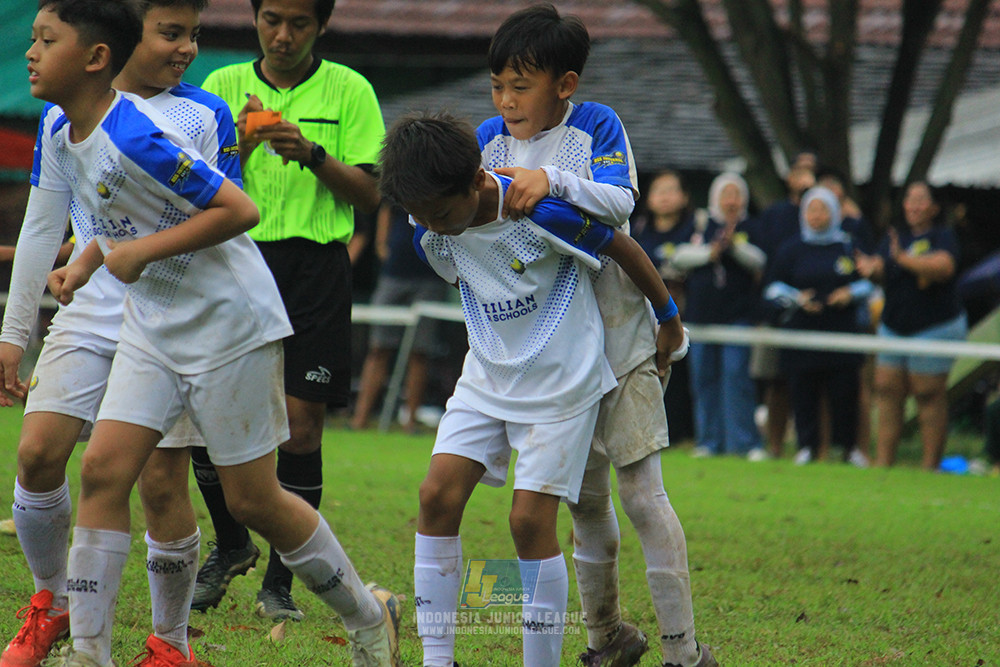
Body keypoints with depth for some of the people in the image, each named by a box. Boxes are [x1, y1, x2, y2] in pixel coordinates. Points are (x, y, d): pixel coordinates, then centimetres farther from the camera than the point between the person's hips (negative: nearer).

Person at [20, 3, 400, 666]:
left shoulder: (139, 137, -25)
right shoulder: (60, 133, 2)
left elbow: (239, 210, -24)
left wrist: (143, 250, -24)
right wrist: (85, 264, 3)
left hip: (230, 323, -8)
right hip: (153, 329, 8)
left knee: (252, 498, 2)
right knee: (103, 469, -5)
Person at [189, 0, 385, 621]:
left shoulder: (349, 91, 4)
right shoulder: (222, 87, 9)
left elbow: (370, 193, -1)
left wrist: (312, 154, -17)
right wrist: (238, 145, -14)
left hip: (315, 264, -2)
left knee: (301, 424, -5)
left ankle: (280, 580, 6)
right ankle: (231, 544, 23)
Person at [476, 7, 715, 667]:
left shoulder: (597, 125, -7)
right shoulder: (490, 139, 3)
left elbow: (620, 201, -21)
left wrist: (551, 180, -35)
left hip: (618, 335, -4)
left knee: (641, 492, -7)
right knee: (584, 496, 10)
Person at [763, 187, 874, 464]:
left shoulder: (849, 246, 10)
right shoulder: (791, 249, 10)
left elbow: (870, 282, 15)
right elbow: (773, 288, 10)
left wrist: (851, 293, -5)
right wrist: (797, 298, -7)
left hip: (842, 332, 0)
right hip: (802, 333, 0)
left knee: (844, 392, -3)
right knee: (804, 392, -2)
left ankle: (848, 446, 7)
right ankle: (807, 446, 5)